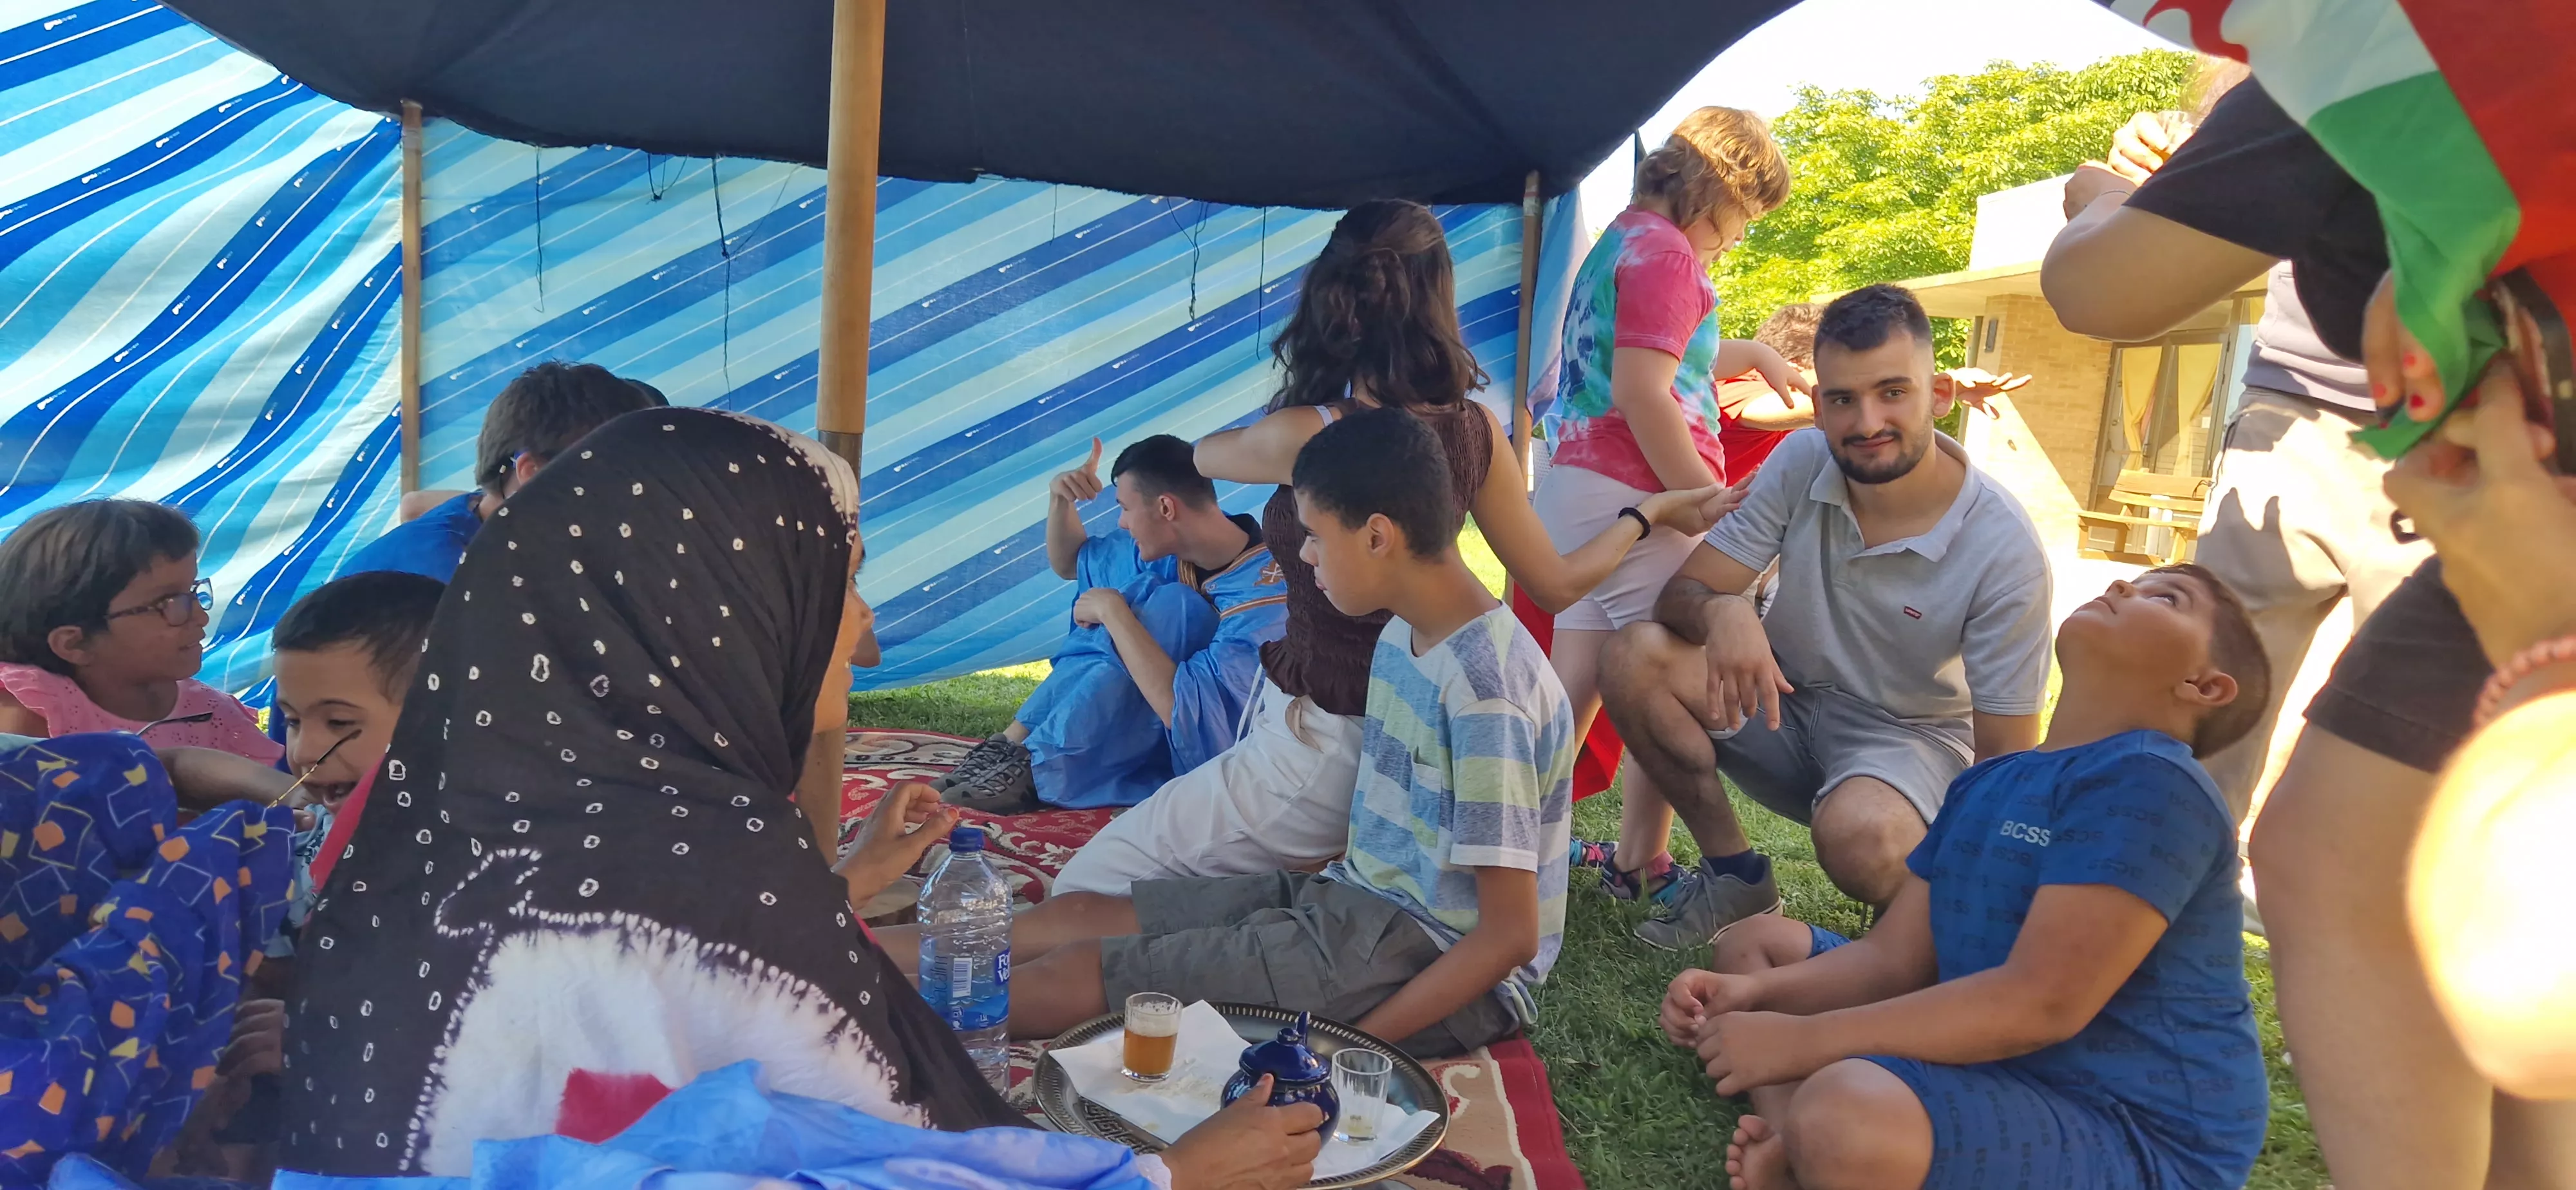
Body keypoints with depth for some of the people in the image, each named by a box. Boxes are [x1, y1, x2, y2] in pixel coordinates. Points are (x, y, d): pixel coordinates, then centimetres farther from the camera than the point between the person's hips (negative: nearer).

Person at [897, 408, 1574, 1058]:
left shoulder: (1481, 690, -23)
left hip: (1435, 963, -9)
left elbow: (1511, 935, -23)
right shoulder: (1404, 637, 8)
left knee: (1074, 977, -13)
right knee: (1066, 917, 2)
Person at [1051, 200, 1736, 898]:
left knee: (1086, 891, -1)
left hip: (1318, 749, -8)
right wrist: (1653, 511, 19)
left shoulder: (1307, 435, -22)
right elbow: (1557, 584, 3)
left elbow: (1204, 456, 3)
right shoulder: (1474, 432, -7)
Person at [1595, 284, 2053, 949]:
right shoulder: (1800, 463, -12)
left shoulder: (2005, 549, -21)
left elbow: (2004, 757, -16)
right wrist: (1722, 612, -37)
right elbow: (1683, 592, -13)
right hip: (1784, 703, 4)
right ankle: (1734, 876, -5)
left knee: (1858, 835, -39)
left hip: (1909, 738, -4)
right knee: (1633, 658, -23)